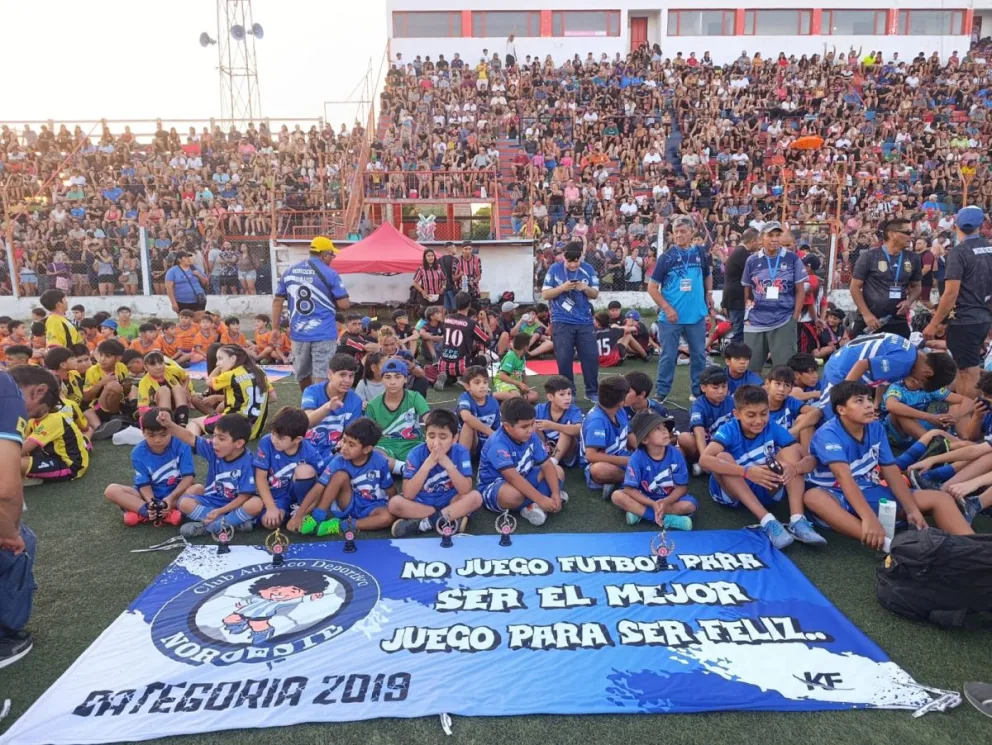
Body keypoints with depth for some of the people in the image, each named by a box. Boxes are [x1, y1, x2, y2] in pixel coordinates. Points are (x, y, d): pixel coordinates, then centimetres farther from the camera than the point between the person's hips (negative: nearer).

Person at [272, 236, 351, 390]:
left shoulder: (289, 272, 9)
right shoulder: (330, 274, -7)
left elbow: (277, 301, 8)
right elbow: (344, 304, -10)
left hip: (298, 333, 5)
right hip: (324, 334, -5)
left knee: (302, 374, 21)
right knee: (321, 376, -3)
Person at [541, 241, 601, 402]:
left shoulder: (588, 269, 3)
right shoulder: (554, 269, -2)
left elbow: (595, 294, 6)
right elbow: (545, 294, -2)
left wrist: (585, 288, -15)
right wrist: (562, 287, -18)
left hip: (585, 321, 2)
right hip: (562, 322, -2)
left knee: (591, 356, 2)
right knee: (564, 359, 0)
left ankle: (592, 391, 16)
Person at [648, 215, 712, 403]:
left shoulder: (700, 253, 5)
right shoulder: (667, 257, -6)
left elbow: (707, 275, 23)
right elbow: (652, 287, -6)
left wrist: (709, 294, 6)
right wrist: (666, 308, -13)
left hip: (697, 315, 3)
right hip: (671, 316, -3)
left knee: (699, 354, 11)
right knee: (668, 356, 3)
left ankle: (698, 391, 24)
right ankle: (661, 393, 13)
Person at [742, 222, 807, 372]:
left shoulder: (792, 259, 0)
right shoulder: (752, 261, 5)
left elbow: (800, 290, 2)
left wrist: (795, 317, -3)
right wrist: (746, 314, 4)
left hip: (784, 322, -2)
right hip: (756, 322, 2)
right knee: (751, 367, 9)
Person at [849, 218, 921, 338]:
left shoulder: (913, 258, 8)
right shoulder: (869, 256, -6)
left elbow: (917, 286, 19)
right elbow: (855, 287, -5)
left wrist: (909, 301, -4)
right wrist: (866, 314, -12)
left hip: (898, 323, 4)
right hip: (869, 323, -4)